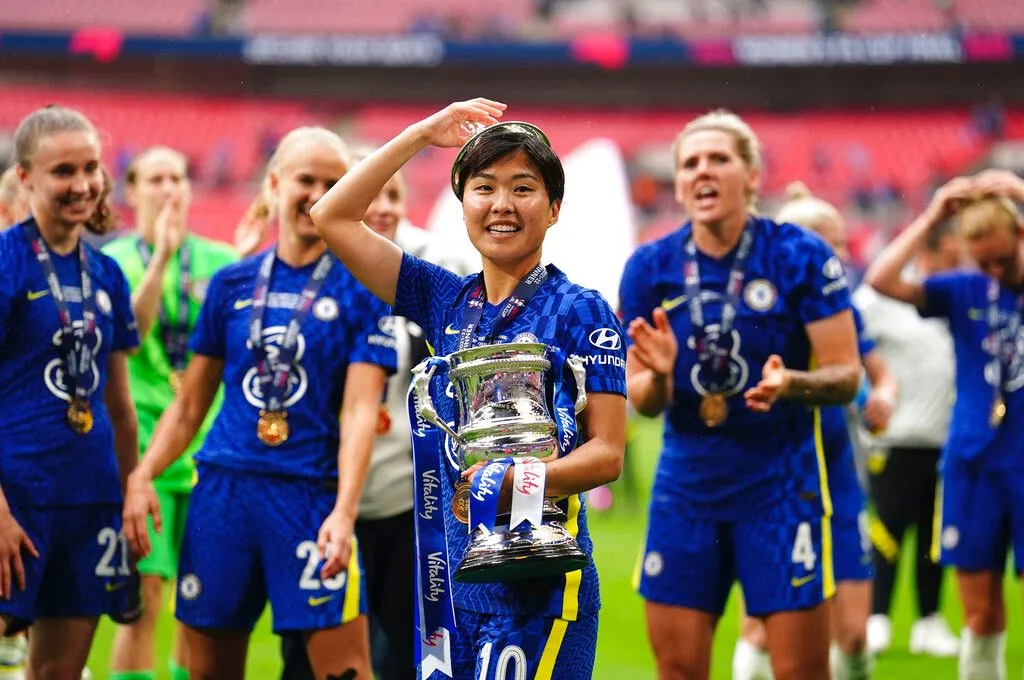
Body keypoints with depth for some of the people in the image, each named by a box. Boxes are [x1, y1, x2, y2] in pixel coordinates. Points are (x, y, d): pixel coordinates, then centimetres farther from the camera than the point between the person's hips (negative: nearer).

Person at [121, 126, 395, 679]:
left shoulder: (361, 291, 1)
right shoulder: (231, 284, 11)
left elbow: (360, 410, -7)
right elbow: (191, 402, 15)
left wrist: (343, 513, -20)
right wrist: (141, 477, 0)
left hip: (311, 493, -3)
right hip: (223, 487, 3)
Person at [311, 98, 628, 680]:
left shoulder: (582, 313, -4)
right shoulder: (446, 301, 11)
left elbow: (606, 453, -9)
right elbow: (333, 218, 12)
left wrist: (512, 480, -25)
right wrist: (423, 134, 11)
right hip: (450, 570, 5)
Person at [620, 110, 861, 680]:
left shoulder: (801, 257, -9)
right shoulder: (650, 268, 0)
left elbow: (846, 375, -9)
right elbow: (643, 402, 3)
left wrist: (789, 383, -29)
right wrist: (658, 376, -20)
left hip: (780, 482, -3)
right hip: (686, 480, 3)